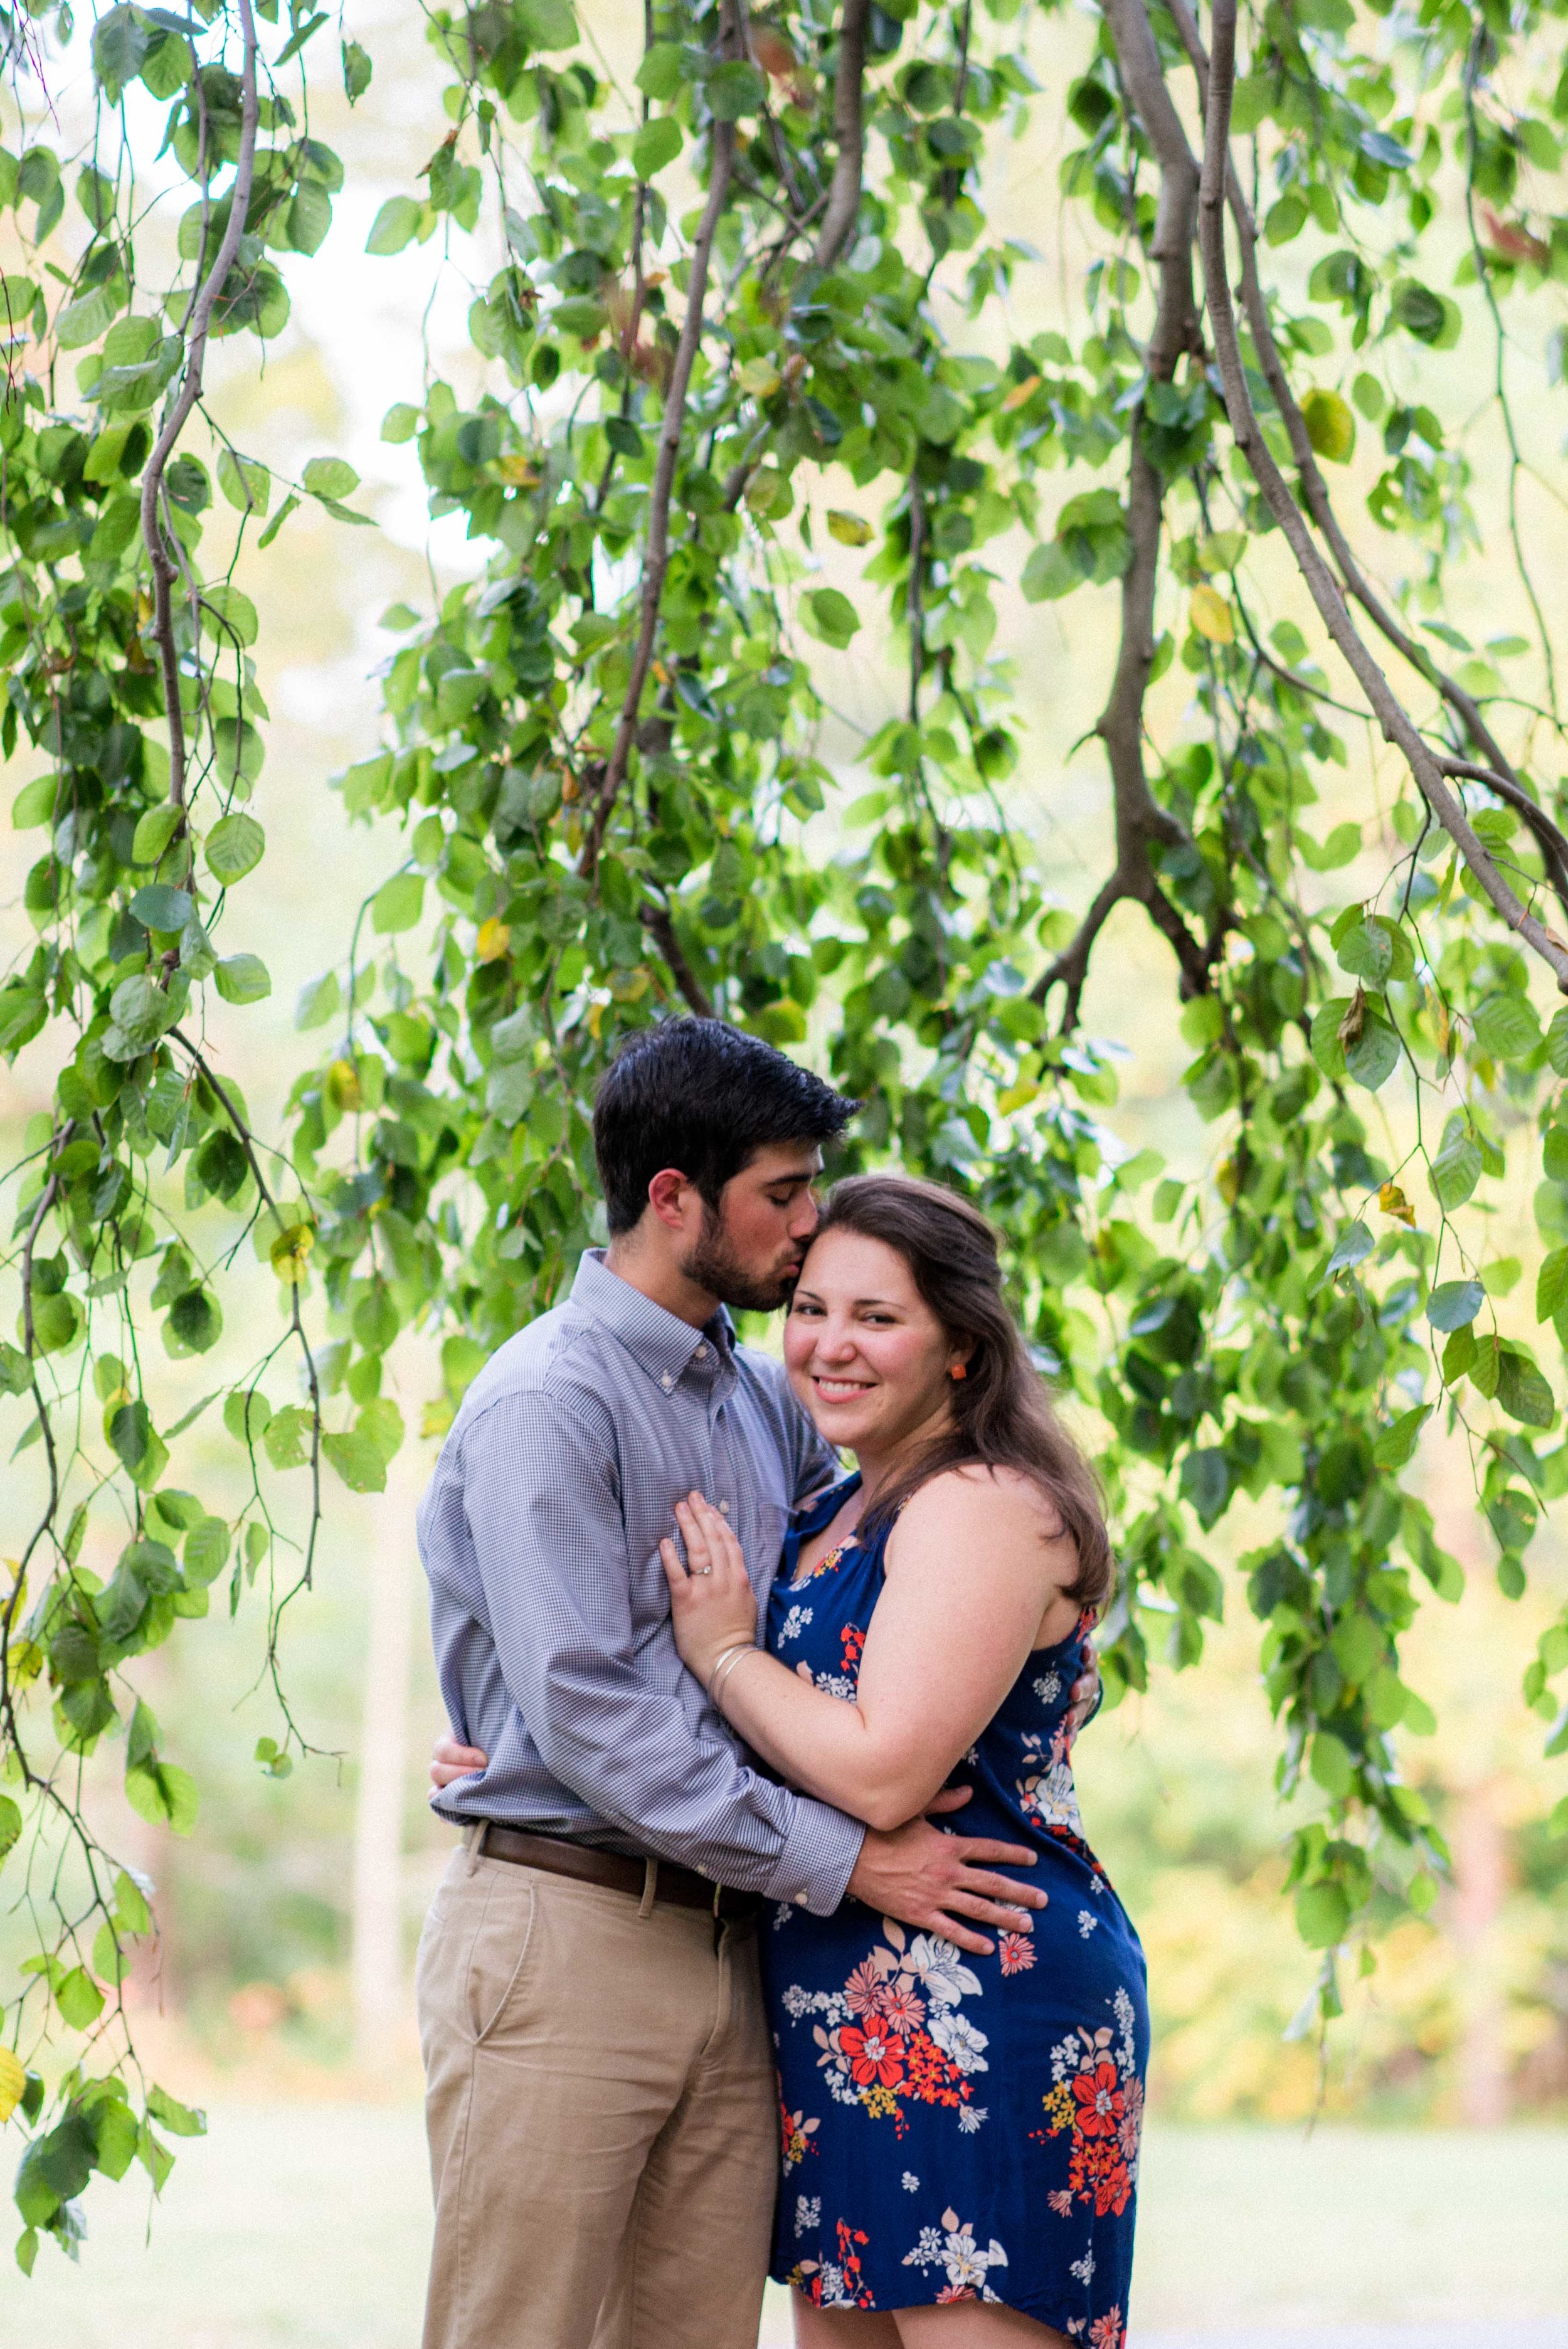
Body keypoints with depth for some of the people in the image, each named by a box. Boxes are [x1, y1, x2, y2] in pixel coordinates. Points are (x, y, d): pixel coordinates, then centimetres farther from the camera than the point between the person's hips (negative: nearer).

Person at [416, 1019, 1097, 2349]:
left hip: (724, 1942, 7)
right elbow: (586, 1706, -15)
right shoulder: (548, 1400, -8)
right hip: (564, 1930, -7)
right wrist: (845, 1859, -15)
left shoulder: (766, 1403, 17)